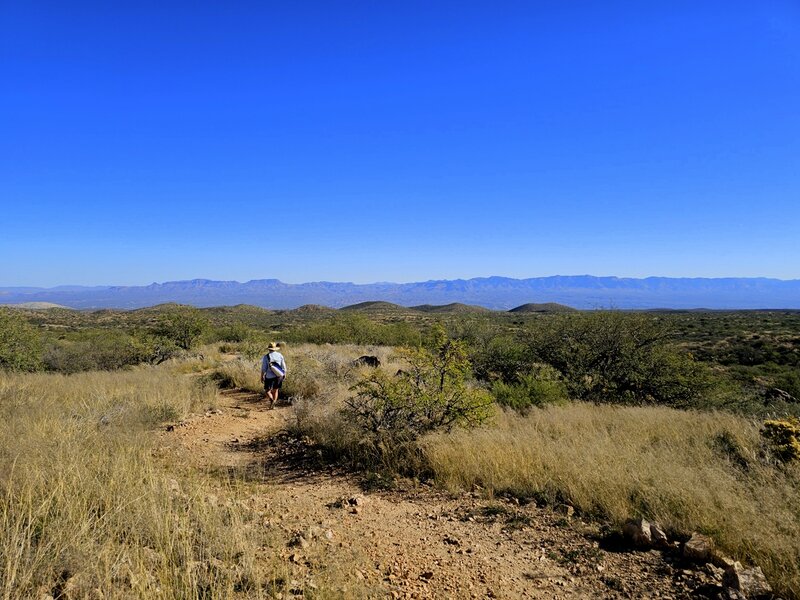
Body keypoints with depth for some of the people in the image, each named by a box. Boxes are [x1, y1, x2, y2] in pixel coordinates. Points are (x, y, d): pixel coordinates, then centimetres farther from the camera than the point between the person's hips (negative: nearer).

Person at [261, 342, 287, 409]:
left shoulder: (266, 357, -9)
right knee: (275, 390, 15)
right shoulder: (280, 355, 1)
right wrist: (284, 374, 17)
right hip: (279, 376, 3)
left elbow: (263, 368, -8)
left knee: (267, 390, 8)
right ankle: (273, 405, 13)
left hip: (270, 376, -3)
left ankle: (271, 400, -18)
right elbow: (283, 366, 5)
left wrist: (262, 377, 1)